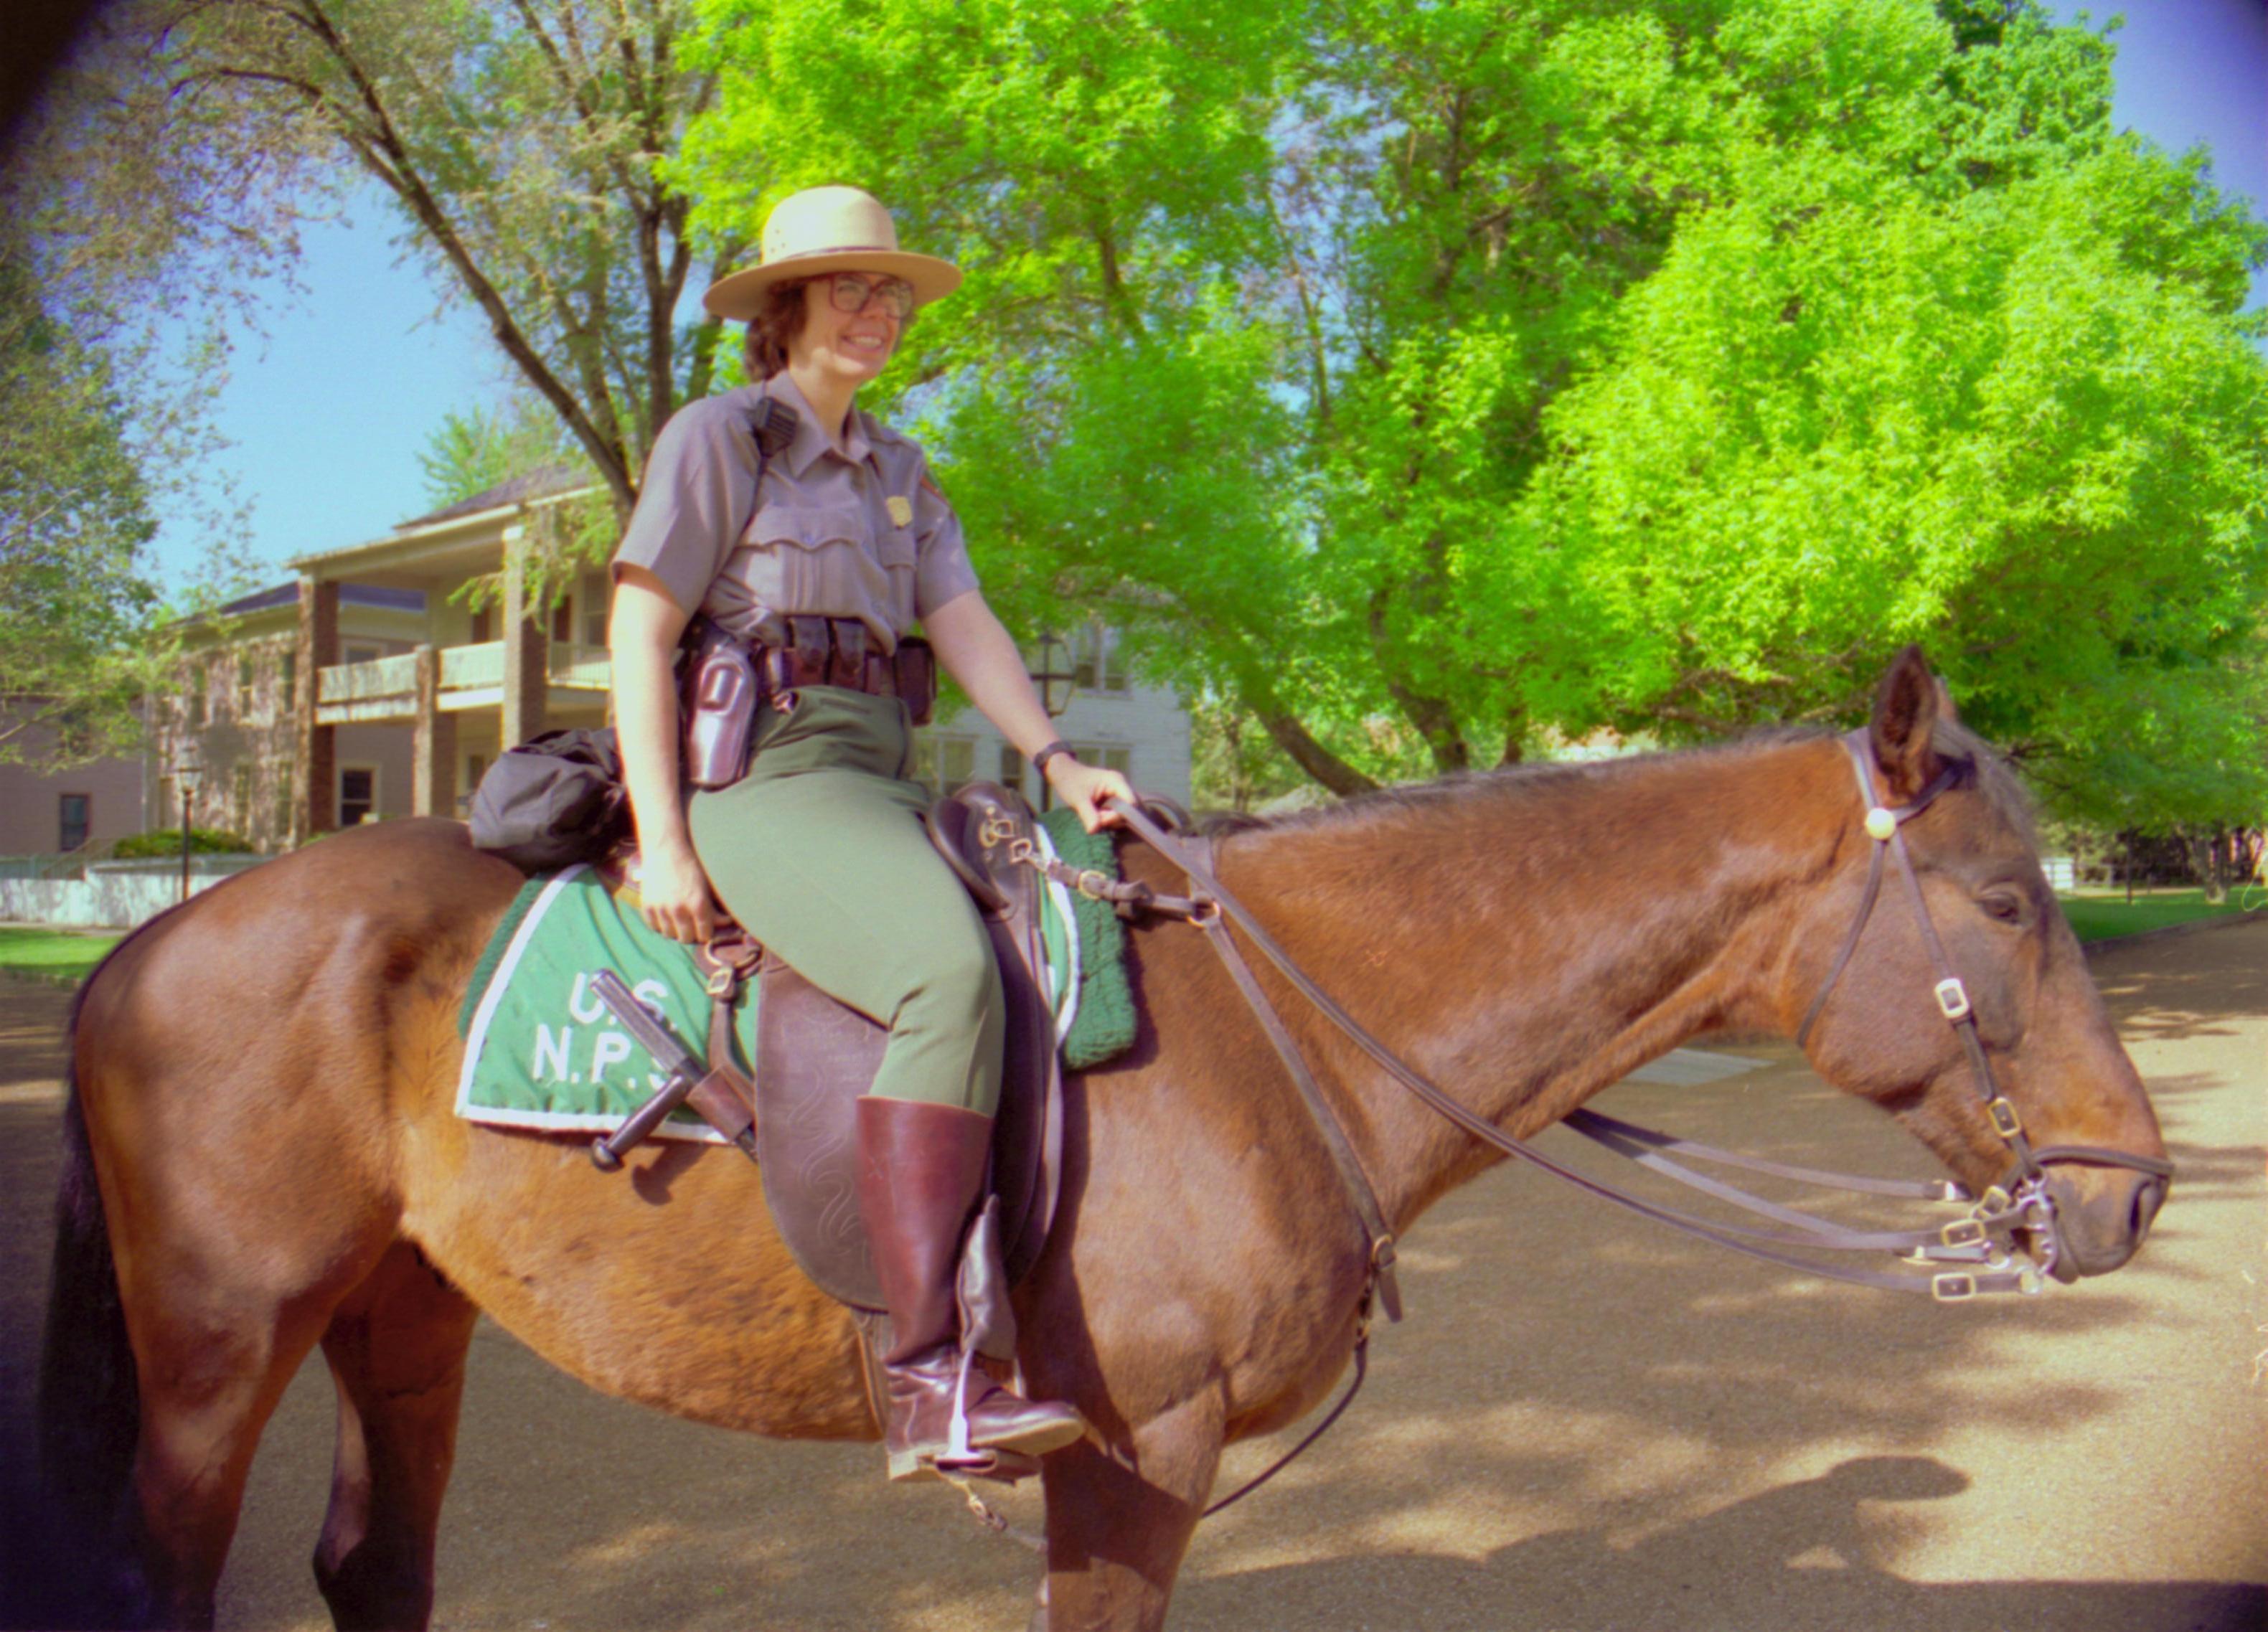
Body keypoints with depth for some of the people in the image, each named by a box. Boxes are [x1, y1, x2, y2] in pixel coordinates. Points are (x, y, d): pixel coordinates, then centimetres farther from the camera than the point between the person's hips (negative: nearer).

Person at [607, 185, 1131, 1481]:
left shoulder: (899, 472, 22)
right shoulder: (717, 439, 2)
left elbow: (966, 627, 13)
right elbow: (639, 639, -4)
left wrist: (1057, 759, -4)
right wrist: (664, 841, -13)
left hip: (883, 784, 8)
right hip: (762, 777, -8)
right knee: (950, 973, -32)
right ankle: (929, 1380, -32)